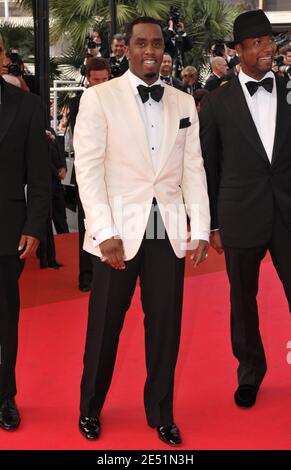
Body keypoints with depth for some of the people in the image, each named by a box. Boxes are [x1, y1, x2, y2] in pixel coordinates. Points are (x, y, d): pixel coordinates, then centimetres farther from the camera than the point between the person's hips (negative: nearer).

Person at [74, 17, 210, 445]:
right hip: (119, 230, -3)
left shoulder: (183, 103, 10)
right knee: (105, 326, 8)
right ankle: (90, 409, 29)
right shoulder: (99, 98, -1)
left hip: (169, 232, 3)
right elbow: (88, 168, -7)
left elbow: (193, 169, 8)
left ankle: (161, 414, 26)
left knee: (166, 326, 8)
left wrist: (201, 230, -1)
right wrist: (105, 232, -15)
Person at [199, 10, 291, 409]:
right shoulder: (218, 102, 1)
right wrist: (211, 223, 3)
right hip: (241, 216, 0)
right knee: (243, 299, 12)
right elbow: (207, 166, 4)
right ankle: (250, 371, 32)